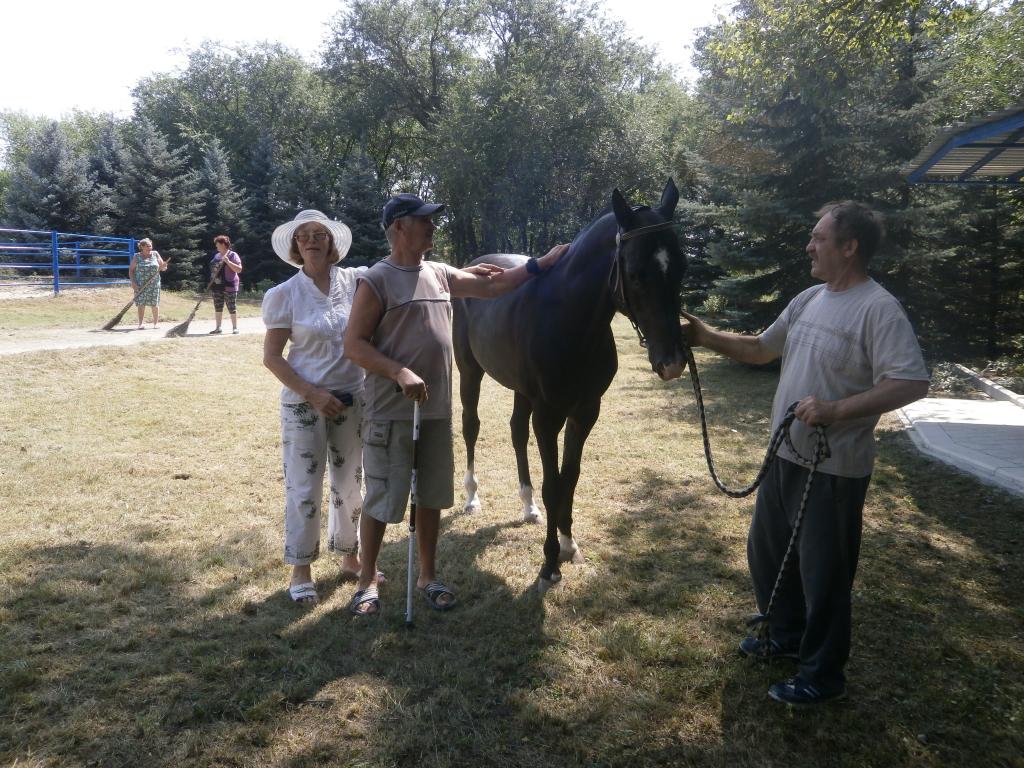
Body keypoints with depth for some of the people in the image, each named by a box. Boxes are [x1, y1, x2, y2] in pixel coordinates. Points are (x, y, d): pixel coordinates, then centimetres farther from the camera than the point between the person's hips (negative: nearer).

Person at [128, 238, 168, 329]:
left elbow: (163, 268, 10)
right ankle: (141, 323, 2)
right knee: (141, 304, -2)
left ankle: (156, 324, 7)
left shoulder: (155, 254, 6)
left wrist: (163, 266, -14)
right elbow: (131, 270, 4)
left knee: (154, 304, 1)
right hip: (140, 285, -1)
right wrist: (132, 282, -7)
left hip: (154, 284, 1)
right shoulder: (137, 257, 2)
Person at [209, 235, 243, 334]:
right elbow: (213, 269, 22)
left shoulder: (233, 255, -6)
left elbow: (239, 269, -14)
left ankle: (235, 327, 8)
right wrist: (211, 282, 8)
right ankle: (218, 328, 15)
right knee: (218, 307, 8)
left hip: (229, 286, -7)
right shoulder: (216, 256, 14)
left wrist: (227, 261, -23)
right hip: (217, 286, 7)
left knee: (232, 307, 0)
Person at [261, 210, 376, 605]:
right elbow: (271, 357, -6)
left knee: (350, 482, 14)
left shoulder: (357, 281, -1)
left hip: (353, 399, 3)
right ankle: (301, 570, 20)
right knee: (304, 486, 4)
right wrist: (313, 395, -14)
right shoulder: (284, 294, -6)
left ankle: (350, 557, 32)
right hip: (305, 403, -3)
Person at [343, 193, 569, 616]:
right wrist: (400, 373, -25)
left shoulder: (439, 274, 9)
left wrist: (541, 264, 15)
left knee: (431, 497, 15)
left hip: (437, 409, 7)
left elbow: (491, 286, 17)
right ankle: (367, 581, 22)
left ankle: (428, 576, 30)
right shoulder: (377, 280, -10)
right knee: (381, 499, 4)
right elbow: (353, 344, -13)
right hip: (391, 412, -6)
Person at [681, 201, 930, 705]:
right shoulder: (809, 299, 8)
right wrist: (707, 338, 6)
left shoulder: (878, 309, -18)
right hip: (785, 457, 9)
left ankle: (822, 676, 23)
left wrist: (836, 409, -31)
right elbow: (760, 350, 17)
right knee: (766, 551, 21)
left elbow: (912, 384, -25)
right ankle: (785, 635, 43)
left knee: (823, 573, 5)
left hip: (834, 469, -9)